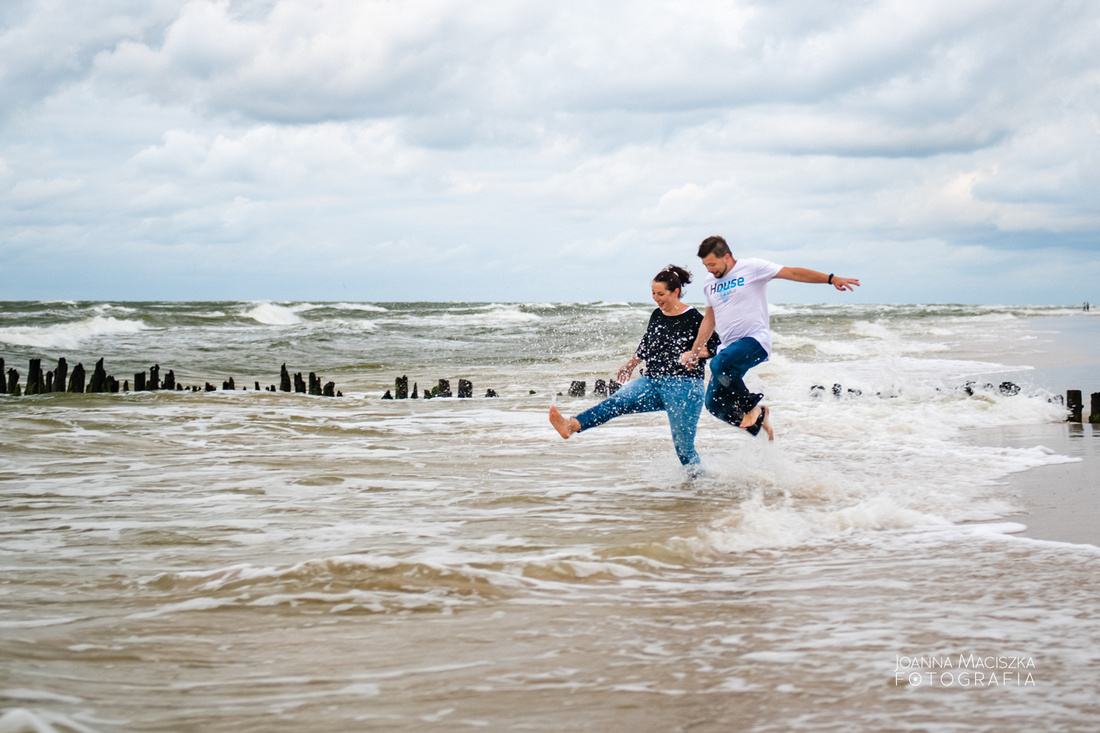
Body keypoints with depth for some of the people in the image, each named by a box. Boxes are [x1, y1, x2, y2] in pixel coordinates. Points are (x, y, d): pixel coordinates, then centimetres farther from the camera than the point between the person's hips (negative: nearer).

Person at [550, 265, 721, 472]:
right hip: (653, 382, 6)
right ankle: (571, 425, -34)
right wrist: (631, 364, 35)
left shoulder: (693, 318, -9)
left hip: (683, 386, -6)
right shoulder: (657, 316, 11)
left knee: (683, 443, -4)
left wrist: (696, 353, -23)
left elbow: (716, 345, -8)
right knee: (619, 400, -17)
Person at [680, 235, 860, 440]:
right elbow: (709, 320, 24)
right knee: (715, 404, -1)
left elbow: (793, 273, -9)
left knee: (719, 364, -35)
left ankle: (751, 406, -13)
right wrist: (694, 352, 23)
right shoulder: (710, 283, 12)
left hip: (755, 341, -7)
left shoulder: (752, 267, -6)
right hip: (729, 347, 7)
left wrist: (831, 279, -18)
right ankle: (758, 421, 20)